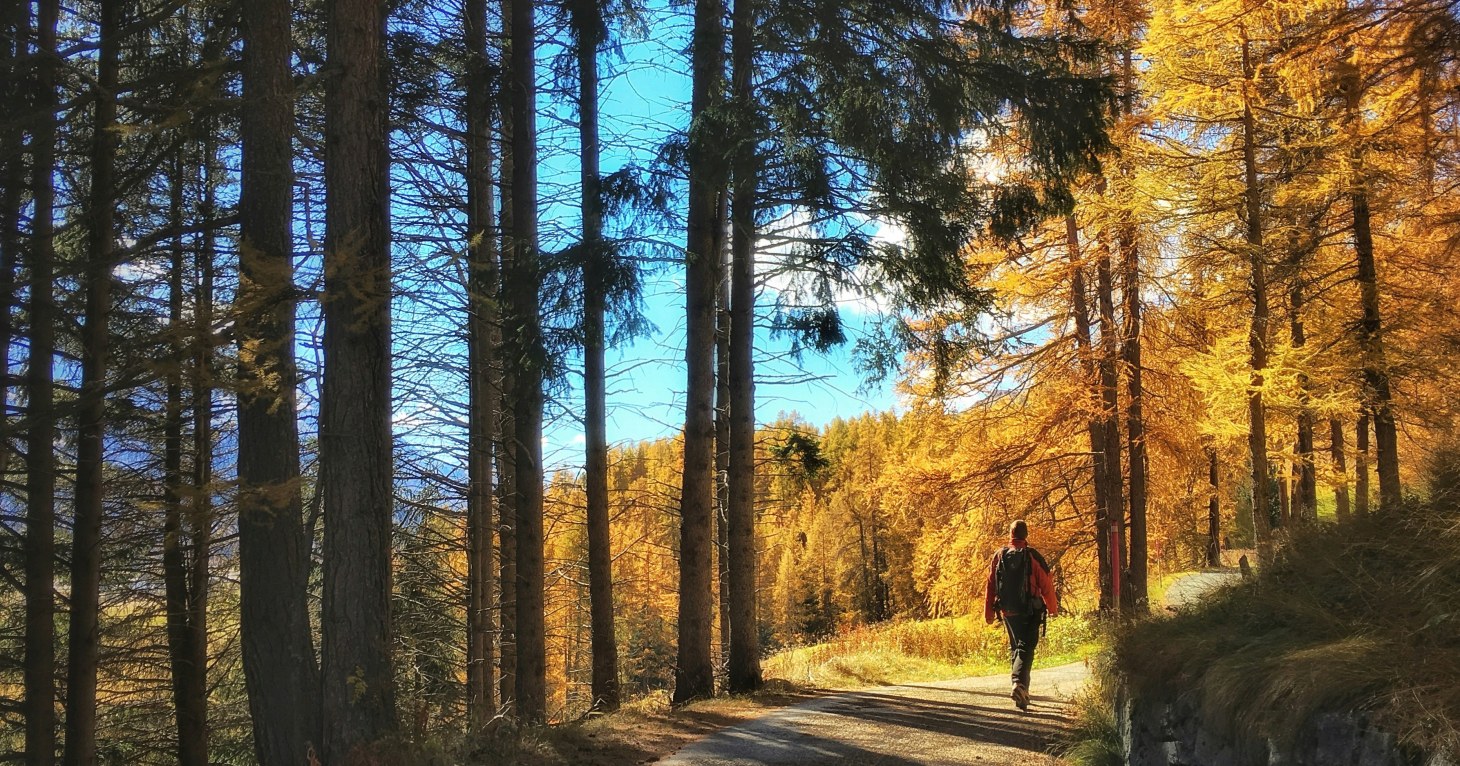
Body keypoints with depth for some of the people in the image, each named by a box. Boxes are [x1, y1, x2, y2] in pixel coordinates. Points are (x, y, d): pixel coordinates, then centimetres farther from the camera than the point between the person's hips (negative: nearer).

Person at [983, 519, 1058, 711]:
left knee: (1014, 647, 17)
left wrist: (989, 613, 10)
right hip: (1029, 611, -4)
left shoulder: (999, 556, 2)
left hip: (1007, 611, 4)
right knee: (1026, 647, -5)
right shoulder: (1032, 556, -8)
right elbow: (1046, 584, -4)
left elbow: (990, 586, 4)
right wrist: (1052, 607, 12)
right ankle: (1019, 683, -27)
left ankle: (1022, 690, 22)